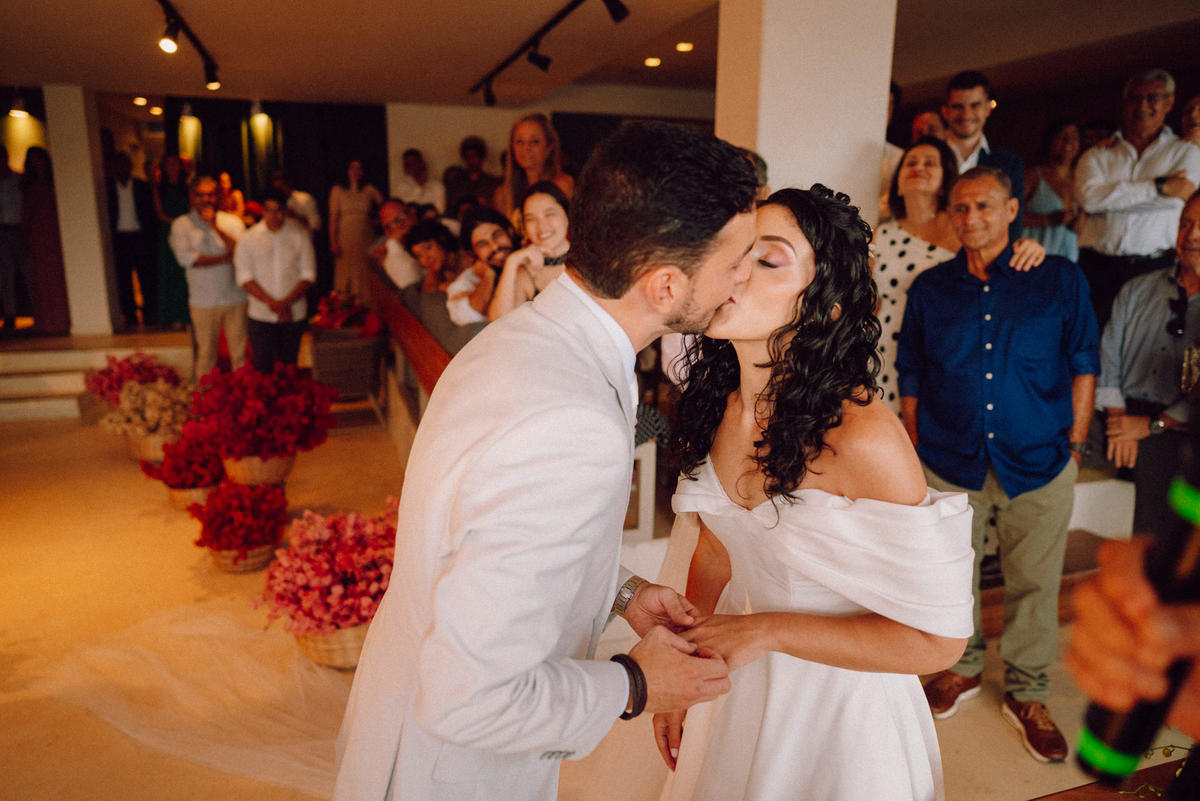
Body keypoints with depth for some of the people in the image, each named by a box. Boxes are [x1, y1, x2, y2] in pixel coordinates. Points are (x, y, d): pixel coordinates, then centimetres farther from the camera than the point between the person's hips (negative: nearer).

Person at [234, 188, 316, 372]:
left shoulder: (300, 235, 3)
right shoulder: (248, 238, 3)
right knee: (262, 369, 0)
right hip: (260, 316, 0)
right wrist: (270, 302, -13)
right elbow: (244, 277, -1)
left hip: (294, 314, 0)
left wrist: (287, 302, -13)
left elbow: (308, 275, 0)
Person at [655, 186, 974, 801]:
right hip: (738, 686, 5)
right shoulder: (717, 405, -11)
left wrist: (767, 629, -25)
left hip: (837, 708, -5)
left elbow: (939, 638, -23)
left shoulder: (864, 435, -30)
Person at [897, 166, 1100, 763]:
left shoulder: (1059, 279, 1)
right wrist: (916, 450, 5)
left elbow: (1083, 364, 5)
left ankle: (1026, 693, 29)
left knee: (1034, 582, 9)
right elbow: (910, 376, 8)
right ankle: (961, 668, 36)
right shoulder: (929, 288, 4)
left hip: (1039, 465, -1)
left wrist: (1074, 444, 1)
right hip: (949, 462, 1)